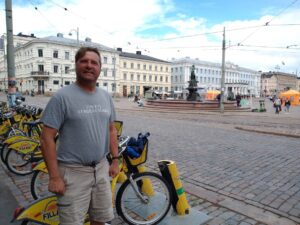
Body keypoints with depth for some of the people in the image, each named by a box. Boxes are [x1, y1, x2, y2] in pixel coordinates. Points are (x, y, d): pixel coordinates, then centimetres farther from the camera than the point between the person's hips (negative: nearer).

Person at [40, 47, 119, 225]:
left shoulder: (106, 96, 5)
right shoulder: (62, 96, -13)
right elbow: (47, 138, -13)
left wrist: (115, 159, 9)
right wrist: (54, 176, -15)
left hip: (101, 168, 6)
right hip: (73, 172, -5)